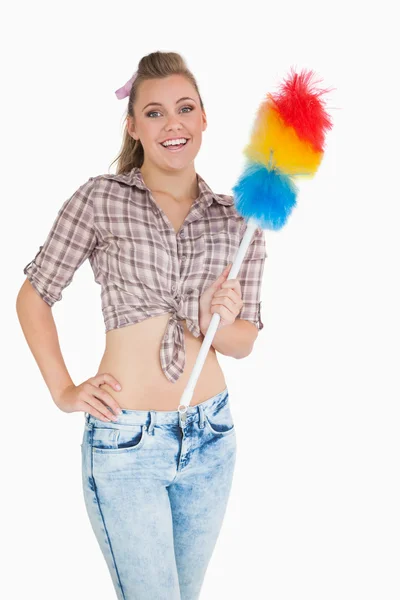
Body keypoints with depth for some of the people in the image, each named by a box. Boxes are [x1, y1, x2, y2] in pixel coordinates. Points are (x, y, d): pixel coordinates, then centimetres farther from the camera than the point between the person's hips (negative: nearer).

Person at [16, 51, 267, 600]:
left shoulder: (237, 218, 3)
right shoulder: (100, 199, -7)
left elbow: (245, 340, 7)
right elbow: (33, 296, 1)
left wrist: (215, 324, -14)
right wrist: (64, 391, -5)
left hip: (211, 436, 4)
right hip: (125, 442, -4)